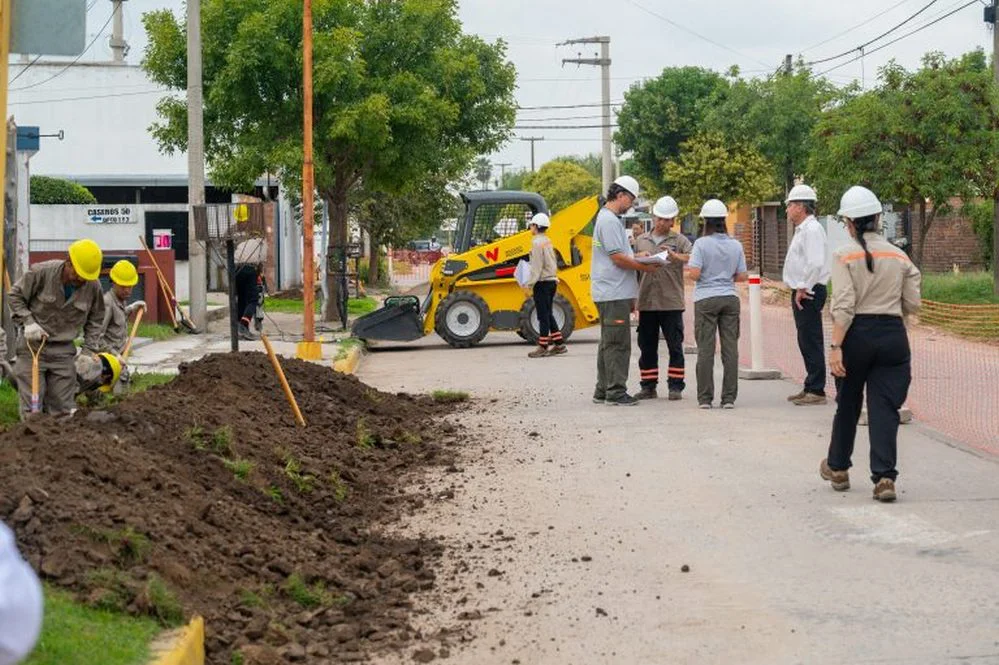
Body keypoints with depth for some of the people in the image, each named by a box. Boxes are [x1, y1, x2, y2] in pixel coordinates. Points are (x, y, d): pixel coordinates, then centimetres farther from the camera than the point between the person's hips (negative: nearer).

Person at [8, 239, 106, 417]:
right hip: (33, 346, -3)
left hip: (64, 351, 3)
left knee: (63, 409, 5)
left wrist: (88, 352, 0)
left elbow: (95, 322, 8)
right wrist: (28, 322, -15)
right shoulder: (41, 272, -15)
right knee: (31, 409, -4)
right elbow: (15, 295, -2)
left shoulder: (93, 287, -6)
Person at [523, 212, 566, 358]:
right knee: (548, 314, 14)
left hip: (542, 282, -9)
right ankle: (559, 344, 14)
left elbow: (536, 267, -19)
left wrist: (529, 284, -17)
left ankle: (543, 347, -3)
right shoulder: (547, 241, 12)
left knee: (543, 315, -5)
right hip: (552, 280, 9)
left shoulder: (537, 242, -15)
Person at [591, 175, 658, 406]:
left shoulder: (608, 218, 19)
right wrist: (644, 266, -10)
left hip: (612, 293, 11)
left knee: (609, 343, 14)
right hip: (614, 294, -11)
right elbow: (618, 258, -19)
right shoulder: (609, 221, -14)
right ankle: (615, 392, -6)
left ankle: (603, 391, 18)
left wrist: (638, 257, 13)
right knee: (617, 344, -8)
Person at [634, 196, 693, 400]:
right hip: (646, 302, 3)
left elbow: (695, 258, -12)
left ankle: (675, 387, 5)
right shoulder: (641, 240, 14)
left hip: (671, 303, -3)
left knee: (675, 346, -1)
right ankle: (648, 386, 15)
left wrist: (676, 256, -26)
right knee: (647, 346, 7)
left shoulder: (679, 240, 3)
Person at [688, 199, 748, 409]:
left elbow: (695, 273, -15)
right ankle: (729, 397, 4)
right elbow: (742, 276, 5)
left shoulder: (701, 244, -8)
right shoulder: (735, 245, 3)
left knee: (705, 349, 1)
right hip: (730, 298, 3)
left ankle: (705, 398, 2)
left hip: (706, 300, -3)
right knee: (730, 348, 4)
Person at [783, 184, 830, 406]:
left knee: (812, 342, -8)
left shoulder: (812, 230, -15)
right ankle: (810, 388, 21)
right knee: (806, 342, 14)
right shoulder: (802, 230, 18)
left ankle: (816, 391, -5)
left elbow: (815, 264, -25)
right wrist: (799, 289, 16)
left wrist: (803, 289, -19)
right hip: (801, 292, 11)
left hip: (808, 293, -11)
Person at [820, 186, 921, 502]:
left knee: (847, 404, 16)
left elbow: (843, 306, -15)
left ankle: (837, 468, 32)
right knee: (884, 407, 1)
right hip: (892, 334, 2)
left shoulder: (844, 256, -7)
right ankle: (884, 477, -9)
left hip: (857, 334, -2)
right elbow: (912, 305, 4)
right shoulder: (899, 256, 4)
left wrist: (836, 346, -16)